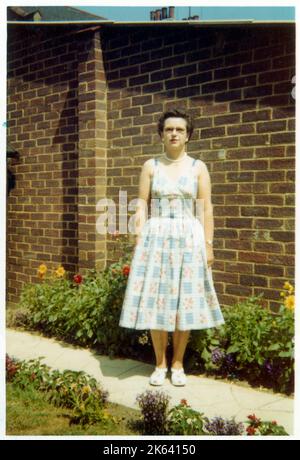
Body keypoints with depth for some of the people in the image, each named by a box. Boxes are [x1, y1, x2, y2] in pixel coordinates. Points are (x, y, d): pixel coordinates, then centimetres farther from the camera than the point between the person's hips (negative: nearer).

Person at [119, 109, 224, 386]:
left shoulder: (198, 167, 4)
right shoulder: (151, 166, 6)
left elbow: (207, 209, 2)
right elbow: (142, 207, 3)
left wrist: (208, 245, -3)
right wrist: (139, 242, -4)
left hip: (188, 238, 0)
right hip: (156, 238, 1)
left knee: (185, 302, 3)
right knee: (155, 301, 3)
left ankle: (178, 364, 19)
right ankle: (160, 364, 18)